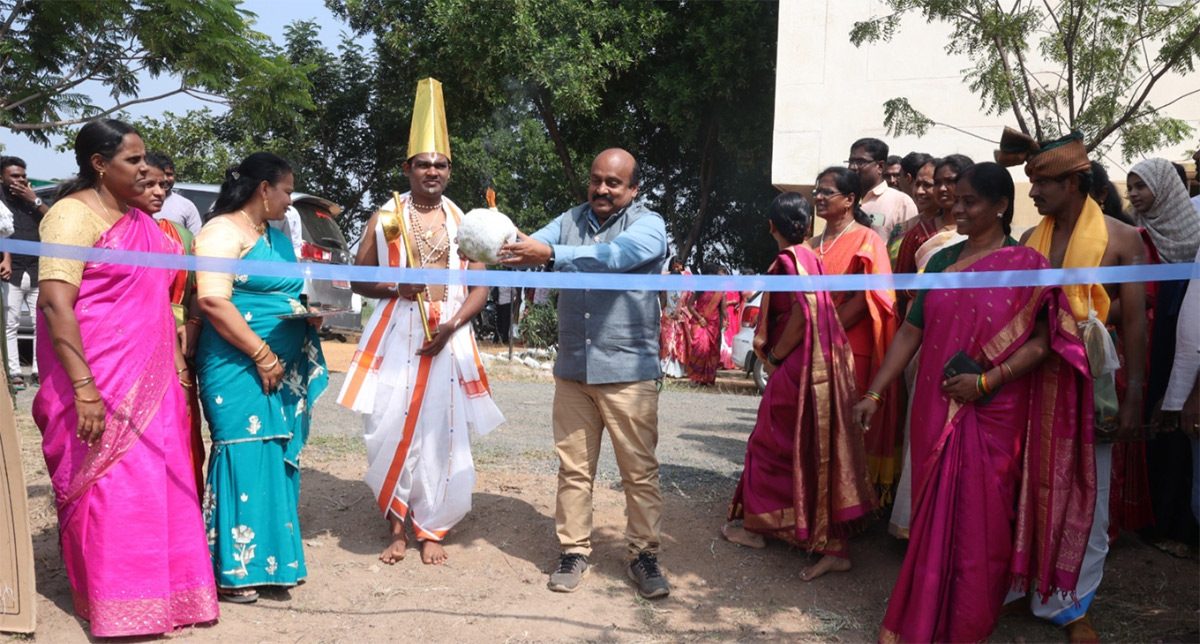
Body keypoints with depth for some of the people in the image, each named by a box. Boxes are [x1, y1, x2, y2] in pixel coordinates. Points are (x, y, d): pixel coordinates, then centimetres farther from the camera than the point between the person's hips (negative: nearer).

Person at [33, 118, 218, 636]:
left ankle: (164, 592, 23)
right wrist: (84, 389, -25)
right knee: (112, 488, -2)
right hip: (102, 382, -7)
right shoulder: (74, 214, -11)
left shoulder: (138, 220, 15)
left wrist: (177, 362, 17)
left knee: (161, 482, 10)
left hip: (151, 379, 8)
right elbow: (55, 303, -19)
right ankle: (116, 610, 12)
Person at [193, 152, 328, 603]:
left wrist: (310, 313, 6)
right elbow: (212, 298, -20)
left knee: (279, 458, 10)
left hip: (285, 369, 8)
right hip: (240, 367, -8)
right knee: (245, 456, -7)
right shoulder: (223, 231, -9)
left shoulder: (278, 238, 18)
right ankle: (232, 569, 4)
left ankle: (273, 556, 20)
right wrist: (262, 355, -20)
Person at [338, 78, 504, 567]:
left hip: (449, 340, 1)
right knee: (392, 430, -4)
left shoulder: (464, 223, 10)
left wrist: (451, 325, -10)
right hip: (396, 338, -1)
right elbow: (360, 280, 9)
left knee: (442, 432, 1)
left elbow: (480, 287, 7)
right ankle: (396, 526, 12)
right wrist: (395, 287, -11)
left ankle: (431, 529, 15)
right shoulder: (385, 219, 7)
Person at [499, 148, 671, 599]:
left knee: (639, 470, 3)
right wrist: (498, 243, -26)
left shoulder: (648, 225, -3)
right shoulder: (571, 220, 12)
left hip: (628, 371, -4)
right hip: (573, 370, 4)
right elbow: (531, 247, -4)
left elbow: (613, 257, -23)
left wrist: (549, 254, -33)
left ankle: (643, 554, 17)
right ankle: (574, 550, 22)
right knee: (573, 468, 9)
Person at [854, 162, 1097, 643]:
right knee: (933, 514, 12)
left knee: (979, 521, 6)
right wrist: (874, 394, 1)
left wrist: (986, 380, -20)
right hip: (936, 409, 4)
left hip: (992, 415, -4)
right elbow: (911, 331, 7)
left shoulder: (1025, 264, -4)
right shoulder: (942, 261, 9)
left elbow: (1042, 340, -9)